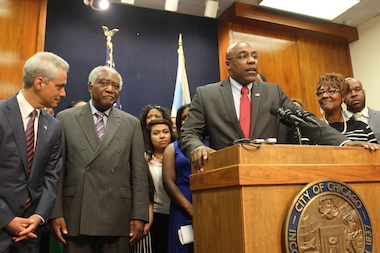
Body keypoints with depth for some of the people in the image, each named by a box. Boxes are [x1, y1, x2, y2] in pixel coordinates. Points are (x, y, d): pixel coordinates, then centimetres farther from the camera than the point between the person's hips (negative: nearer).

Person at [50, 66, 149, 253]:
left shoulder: (132, 123, 6)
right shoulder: (65, 118, 5)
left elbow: (139, 173, 2)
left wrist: (139, 216, -2)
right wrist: (55, 213, -3)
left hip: (118, 218, 1)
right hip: (75, 217, 0)